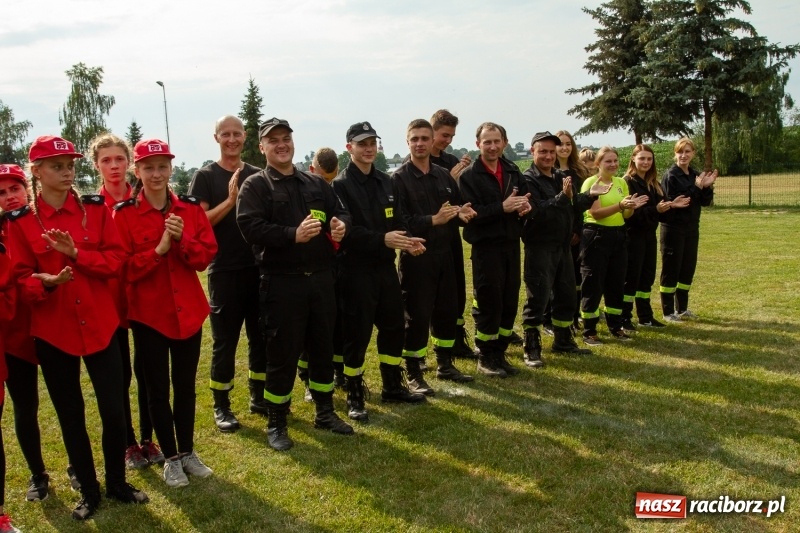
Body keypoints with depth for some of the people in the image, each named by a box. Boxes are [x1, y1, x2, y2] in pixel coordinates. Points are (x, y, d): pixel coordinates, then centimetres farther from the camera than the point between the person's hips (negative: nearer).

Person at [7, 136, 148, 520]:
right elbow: (21, 278, -3)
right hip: (52, 330, 0)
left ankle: (117, 483, 26)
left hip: (100, 324, 1)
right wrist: (47, 282, -23)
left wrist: (76, 253, -19)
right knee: (70, 415, 10)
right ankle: (88, 491, 27)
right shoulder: (20, 222, -2)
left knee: (114, 410, 4)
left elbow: (115, 260, -4)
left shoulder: (95, 208, 1)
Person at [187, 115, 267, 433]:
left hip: (259, 268, 4)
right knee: (225, 341, 3)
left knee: (261, 336, 12)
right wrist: (230, 200, -21)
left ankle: (259, 396, 26)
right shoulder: (205, 177, -2)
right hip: (224, 272, -4)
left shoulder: (258, 176, 10)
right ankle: (221, 406, 16)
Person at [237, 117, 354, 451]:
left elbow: (341, 212, 13)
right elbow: (250, 227, -16)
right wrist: (293, 234, -27)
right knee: (282, 353, 2)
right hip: (281, 282, -5)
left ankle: (325, 412, 31)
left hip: (321, 278, 5)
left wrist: (341, 225, -12)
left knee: (323, 347, 15)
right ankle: (276, 423, 18)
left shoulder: (316, 184, 15)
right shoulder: (255, 186, -2)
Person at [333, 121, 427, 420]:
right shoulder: (341, 185, -9)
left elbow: (397, 221, 11)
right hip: (356, 270, -7)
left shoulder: (385, 182, 13)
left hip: (386, 267, 7)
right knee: (356, 333, 0)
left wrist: (408, 240, -10)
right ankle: (354, 397, 15)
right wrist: (382, 240, -29)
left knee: (394, 327, 14)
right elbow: (346, 231, -19)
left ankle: (392, 387, 30)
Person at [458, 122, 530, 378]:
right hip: (486, 247, -6)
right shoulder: (469, 175, -7)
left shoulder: (513, 171, 10)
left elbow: (525, 199, 17)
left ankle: (499, 354, 23)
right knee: (489, 304, 0)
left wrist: (526, 206, -6)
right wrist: (502, 207, -24)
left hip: (511, 245, 6)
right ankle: (485, 358, 15)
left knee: (509, 303, 10)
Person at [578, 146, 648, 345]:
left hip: (618, 236, 7)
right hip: (596, 236, -6)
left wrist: (632, 207, -13)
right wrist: (620, 205, -31)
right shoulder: (591, 182, -8)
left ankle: (616, 327, 23)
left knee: (617, 282, 11)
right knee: (593, 284, -3)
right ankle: (589, 331, 4)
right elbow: (596, 212, -19)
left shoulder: (621, 182, 10)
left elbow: (626, 215, 9)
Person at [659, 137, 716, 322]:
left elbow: (706, 202, 7)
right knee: (671, 270, -1)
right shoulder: (670, 175, -12)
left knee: (688, 268, 13)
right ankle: (668, 312, 8)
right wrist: (696, 187, -24)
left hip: (691, 229, 7)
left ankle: (682, 308, 25)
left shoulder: (696, 175, 9)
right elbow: (673, 201, -22)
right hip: (673, 229, -7)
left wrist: (707, 186, -12)